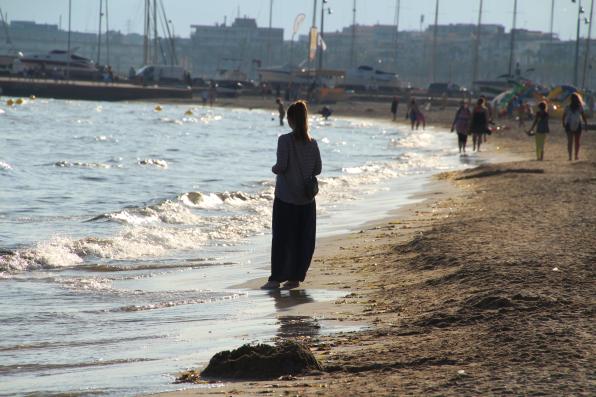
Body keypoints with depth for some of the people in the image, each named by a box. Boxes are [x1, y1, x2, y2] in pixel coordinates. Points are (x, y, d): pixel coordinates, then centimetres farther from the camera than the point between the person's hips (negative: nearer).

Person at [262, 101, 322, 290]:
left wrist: (274, 169, 4)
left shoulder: (285, 140, -11)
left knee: (282, 238, 0)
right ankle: (296, 277, 11)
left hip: (286, 197, -4)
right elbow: (318, 169, 3)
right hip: (307, 198, 4)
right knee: (303, 239, 8)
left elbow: (282, 165, -17)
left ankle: (276, 278, -1)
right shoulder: (312, 142, 2)